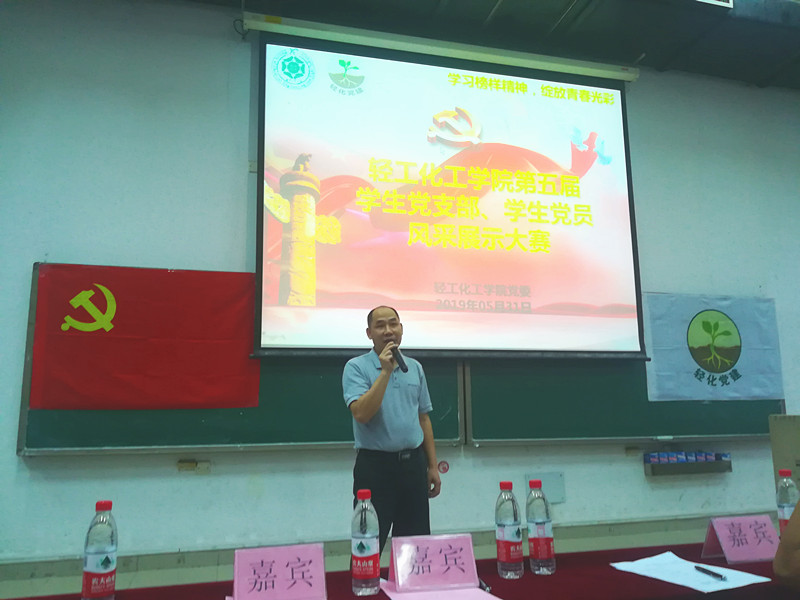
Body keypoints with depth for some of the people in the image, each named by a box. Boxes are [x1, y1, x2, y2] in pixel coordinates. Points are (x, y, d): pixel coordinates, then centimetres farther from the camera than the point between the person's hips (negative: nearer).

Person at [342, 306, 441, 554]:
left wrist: (433, 466, 11)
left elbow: (423, 418, 15)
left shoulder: (415, 368, 11)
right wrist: (385, 372, -21)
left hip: (413, 464, 5)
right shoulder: (356, 367, -5)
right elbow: (361, 414, -20)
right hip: (375, 465, -5)